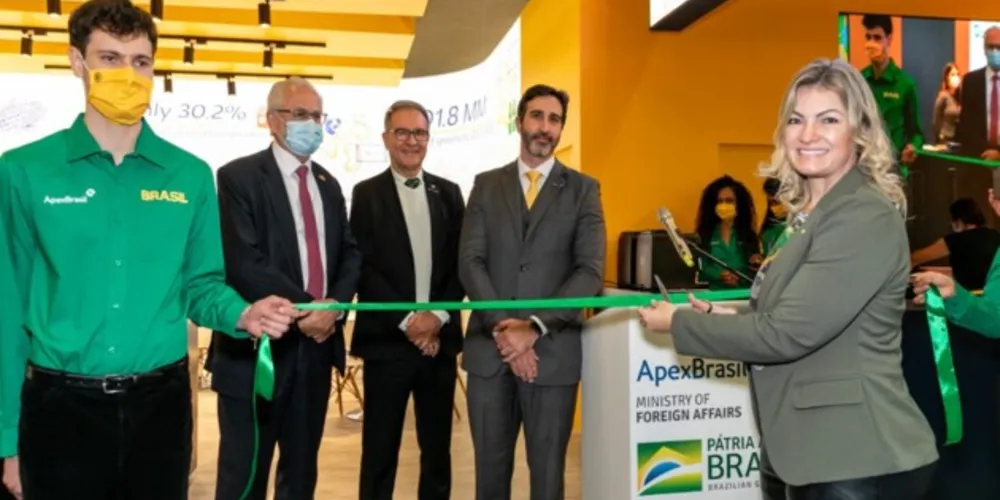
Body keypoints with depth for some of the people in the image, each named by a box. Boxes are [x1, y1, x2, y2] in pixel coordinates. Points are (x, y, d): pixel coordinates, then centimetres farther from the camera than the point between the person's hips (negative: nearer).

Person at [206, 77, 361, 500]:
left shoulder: (328, 185, 14)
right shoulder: (238, 177, -7)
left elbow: (350, 253, 10)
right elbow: (243, 263, -17)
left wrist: (336, 304, -8)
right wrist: (304, 309, -16)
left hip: (318, 345, 6)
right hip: (258, 347, -6)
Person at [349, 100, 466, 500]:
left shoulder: (449, 193, 10)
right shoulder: (366, 194, 1)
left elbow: (462, 264, 5)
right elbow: (364, 268, -6)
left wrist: (437, 316, -8)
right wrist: (407, 321, -14)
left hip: (439, 338, 3)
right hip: (387, 340, -3)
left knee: (437, 446, 12)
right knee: (380, 448, 6)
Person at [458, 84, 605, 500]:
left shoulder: (583, 189, 5)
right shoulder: (486, 185, 9)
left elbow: (590, 271, -5)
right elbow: (470, 262, 0)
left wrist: (535, 327, -15)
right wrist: (501, 326, -13)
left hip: (553, 351, -1)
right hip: (489, 349, 2)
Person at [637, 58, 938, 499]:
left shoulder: (866, 218, -19)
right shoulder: (810, 212, 10)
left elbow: (786, 333, -23)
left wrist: (678, 322, -13)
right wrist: (726, 315, 5)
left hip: (860, 462, -9)